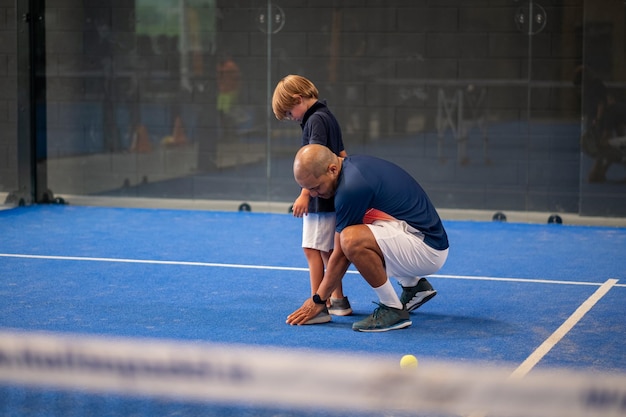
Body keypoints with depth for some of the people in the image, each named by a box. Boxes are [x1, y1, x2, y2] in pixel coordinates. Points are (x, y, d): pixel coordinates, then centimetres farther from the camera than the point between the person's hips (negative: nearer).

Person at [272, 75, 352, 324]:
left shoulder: (316, 119, -14)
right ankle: (338, 301, 25)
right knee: (327, 249, 16)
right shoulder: (329, 117, 16)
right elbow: (342, 156, 22)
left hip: (320, 198, -10)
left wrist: (305, 194, -28)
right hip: (334, 196, 10)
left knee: (312, 248, -10)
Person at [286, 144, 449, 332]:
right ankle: (413, 285, 23)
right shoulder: (354, 163, 6)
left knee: (353, 240, -30)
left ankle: (393, 309, -12)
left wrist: (318, 300, -4)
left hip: (426, 249, -10)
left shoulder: (352, 186, -22)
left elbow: (341, 254, -13)